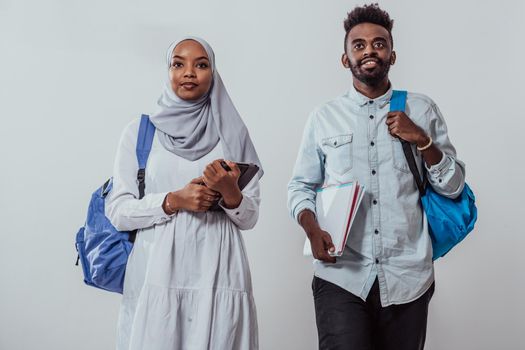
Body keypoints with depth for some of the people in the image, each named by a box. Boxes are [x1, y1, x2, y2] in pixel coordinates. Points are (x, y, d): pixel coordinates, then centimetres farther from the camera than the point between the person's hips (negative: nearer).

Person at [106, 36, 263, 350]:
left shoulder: (234, 132, 7)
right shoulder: (140, 131, 5)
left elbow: (250, 217, 8)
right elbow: (117, 211, 1)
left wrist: (230, 192, -13)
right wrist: (173, 200, -13)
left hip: (218, 277, 1)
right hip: (156, 277, 0)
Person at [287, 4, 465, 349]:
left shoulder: (423, 110, 6)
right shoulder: (323, 117, 6)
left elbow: (453, 186, 7)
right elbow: (301, 185, 9)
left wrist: (422, 140, -8)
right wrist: (312, 228, -10)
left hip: (408, 278, 1)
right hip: (341, 276, -1)